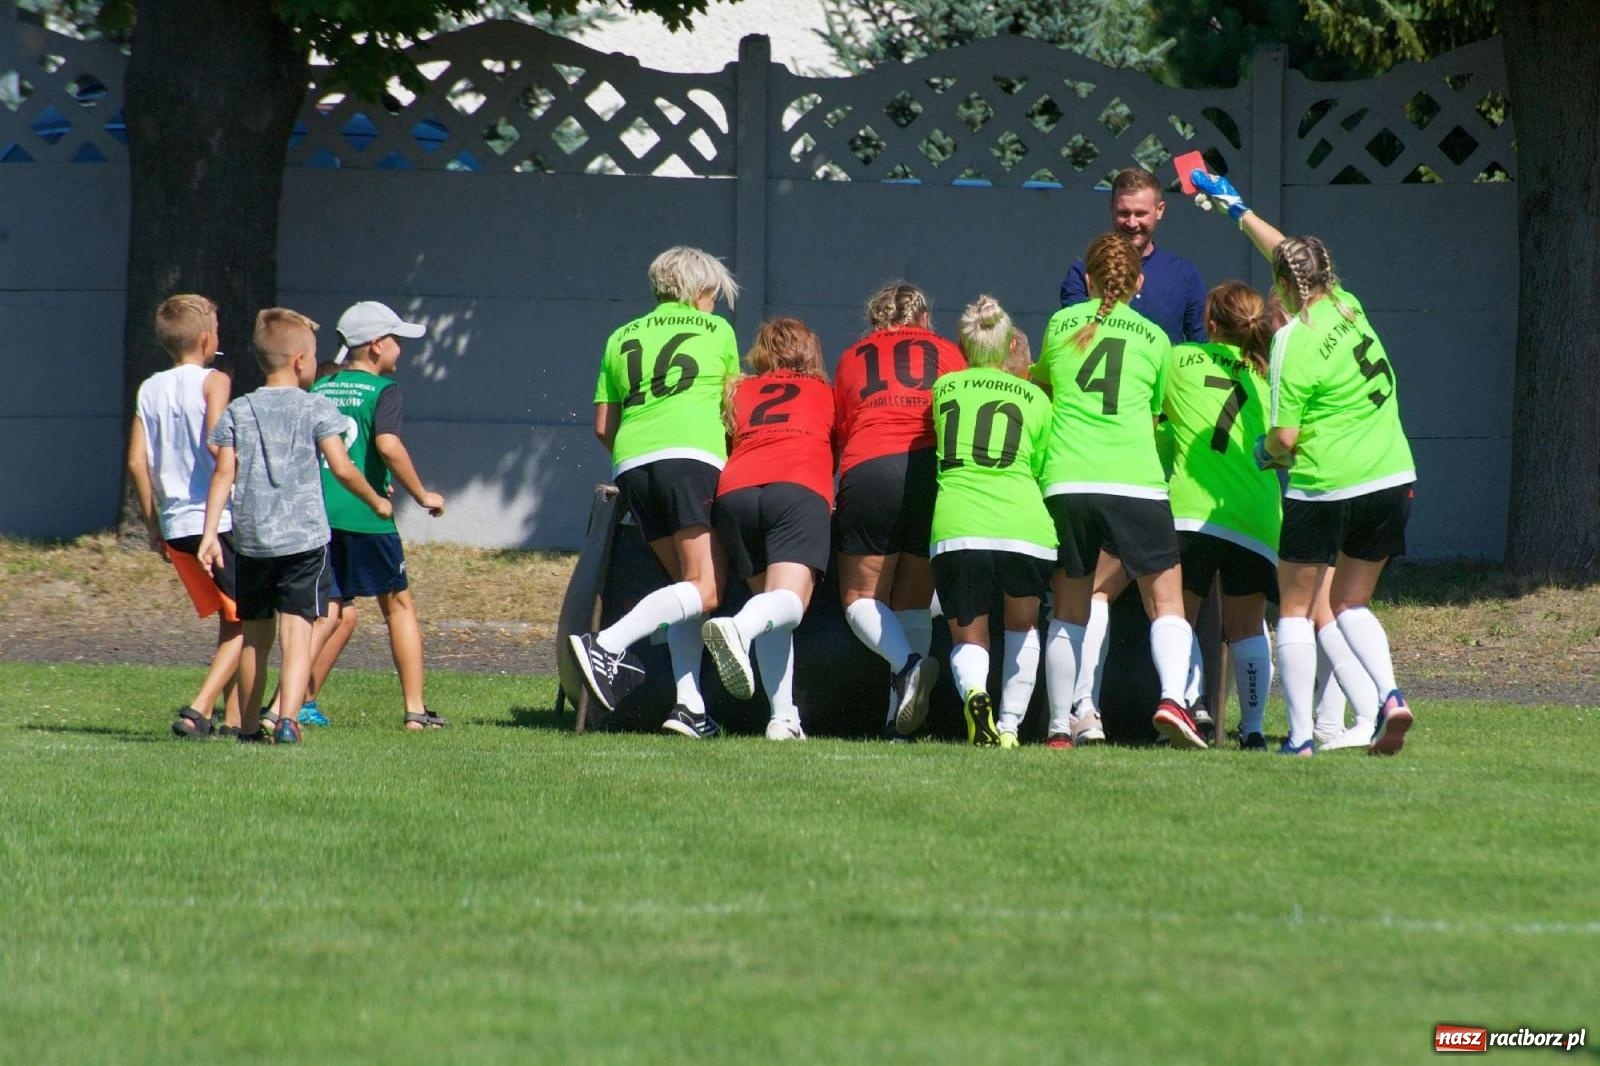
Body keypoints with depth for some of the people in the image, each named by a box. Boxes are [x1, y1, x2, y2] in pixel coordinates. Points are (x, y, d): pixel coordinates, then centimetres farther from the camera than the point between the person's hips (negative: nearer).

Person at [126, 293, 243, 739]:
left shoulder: (150, 389, 10)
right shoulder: (213, 382, -6)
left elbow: (136, 461, 7)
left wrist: (153, 524, 14)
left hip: (174, 526, 6)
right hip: (217, 520, -6)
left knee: (229, 622, 18)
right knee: (246, 622, -1)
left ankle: (232, 719, 15)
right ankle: (198, 709, -16)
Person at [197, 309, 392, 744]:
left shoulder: (238, 412, 7)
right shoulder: (316, 409, -1)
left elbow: (224, 474, 0)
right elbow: (342, 468, -7)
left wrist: (210, 533, -2)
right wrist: (377, 502, 8)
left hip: (251, 540, 3)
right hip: (304, 538, -3)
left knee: (255, 636, 15)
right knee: (297, 631, -8)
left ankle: (248, 725, 23)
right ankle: (288, 718, -25)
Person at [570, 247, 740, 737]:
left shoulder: (622, 338, 23)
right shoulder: (716, 330, 14)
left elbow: (602, 426, 21)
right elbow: (734, 411, 22)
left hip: (631, 463, 5)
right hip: (692, 457, -5)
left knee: (687, 585, 12)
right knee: (705, 590, -11)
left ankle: (690, 706, -1)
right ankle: (607, 645, -28)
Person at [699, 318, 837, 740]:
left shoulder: (740, 392, 31)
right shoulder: (824, 393, 30)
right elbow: (835, 454, 38)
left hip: (735, 489, 2)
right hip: (801, 490, -2)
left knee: (766, 601, 13)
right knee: (788, 602, -16)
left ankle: (783, 717, 1)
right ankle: (739, 628, -50)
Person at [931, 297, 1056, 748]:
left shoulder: (944, 387, 17)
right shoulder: (1036, 398, 16)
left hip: (956, 528, 0)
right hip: (1023, 525, 0)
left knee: (968, 639, 12)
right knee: (1023, 628, 26)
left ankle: (974, 694, -21)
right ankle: (1010, 725, 17)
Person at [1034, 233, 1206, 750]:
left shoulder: (1060, 326, 14)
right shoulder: (1154, 338, 13)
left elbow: (1039, 382, 32)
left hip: (1066, 482, 1)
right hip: (1136, 482, -1)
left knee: (1068, 612, 11)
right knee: (1166, 604, 2)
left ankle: (1060, 726, 10)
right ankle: (1172, 696, -21)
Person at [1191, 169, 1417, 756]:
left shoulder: (1295, 339, -14)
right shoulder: (1347, 306, 5)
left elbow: (1285, 438, -14)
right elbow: (1290, 254, 23)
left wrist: (1265, 451, 8)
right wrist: (1238, 210, 33)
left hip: (1325, 489, -6)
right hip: (1392, 481, 6)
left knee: (1296, 608, 8)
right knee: (1350, 603, 18)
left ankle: (1301, 733, 2)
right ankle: (1389, 695, -7)